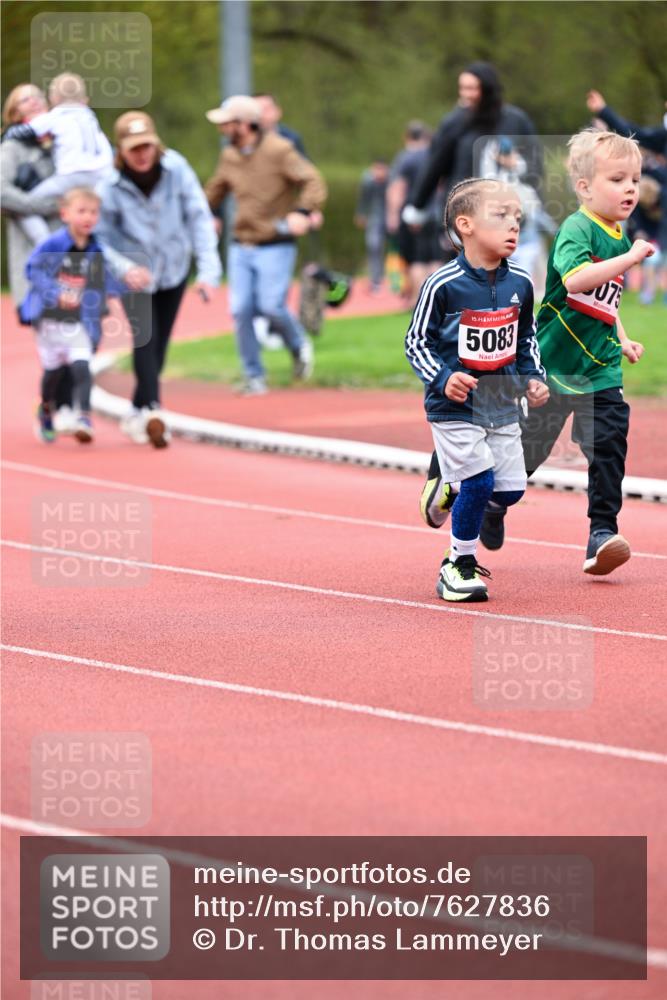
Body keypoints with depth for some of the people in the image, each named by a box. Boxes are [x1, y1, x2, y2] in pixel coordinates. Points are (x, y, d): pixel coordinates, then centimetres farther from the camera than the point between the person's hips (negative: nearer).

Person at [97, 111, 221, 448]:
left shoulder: (176, 168, -18)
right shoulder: (110, 183, -21)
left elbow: (199, 217, -15)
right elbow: (102, 234, -13)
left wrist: (208, 269, -21)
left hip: (173, 268, 3)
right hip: (134, 271, -2)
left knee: (159, 343, 9)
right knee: (144, 336, -20)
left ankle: (137, 413, 24)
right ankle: (152, 410, -22)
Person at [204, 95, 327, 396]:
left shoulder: (278, 150, -10)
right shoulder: (229, 156, 9)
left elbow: (313, 181, -15)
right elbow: (214, 192, 26)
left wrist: (302, 212, -30)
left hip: (276, 247, -5)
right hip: (241, 247, 5)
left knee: (271, 306, -15)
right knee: (241, 311, -4)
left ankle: (298, 345, 16)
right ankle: (253, 376, 6)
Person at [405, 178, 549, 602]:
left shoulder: (519, 284, 1)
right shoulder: (444, 285, -15)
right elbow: (417, 341, -8)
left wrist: (534, 377, 2)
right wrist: (442, 378, -21)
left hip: (502, 404, 6)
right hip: (455, 406, -6)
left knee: (511, 489, 2)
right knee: (479, 480, -13)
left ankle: (450, 492, 32)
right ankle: (460, 564, 6)